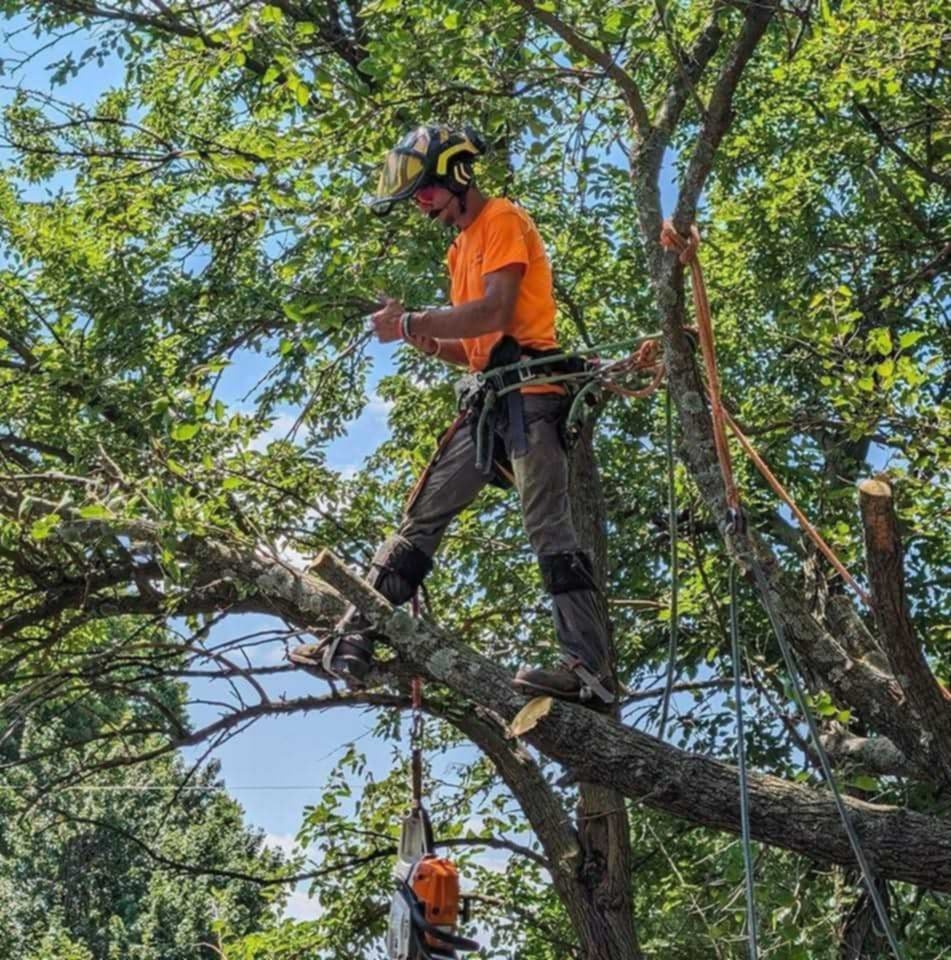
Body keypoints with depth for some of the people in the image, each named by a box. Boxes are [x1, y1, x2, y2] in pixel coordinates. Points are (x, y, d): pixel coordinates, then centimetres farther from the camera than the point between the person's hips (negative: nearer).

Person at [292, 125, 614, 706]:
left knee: (550, 528, -18)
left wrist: (413, 321, -14)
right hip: (488, 400, 9)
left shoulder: (502, 221, -1)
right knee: (424, 514, 3)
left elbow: (496, 313, -17)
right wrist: (425, 341, 4)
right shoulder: (463, 248, 27)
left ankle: (591, 673, -24)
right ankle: (354, 641, 2)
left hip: (526, 390, -9)